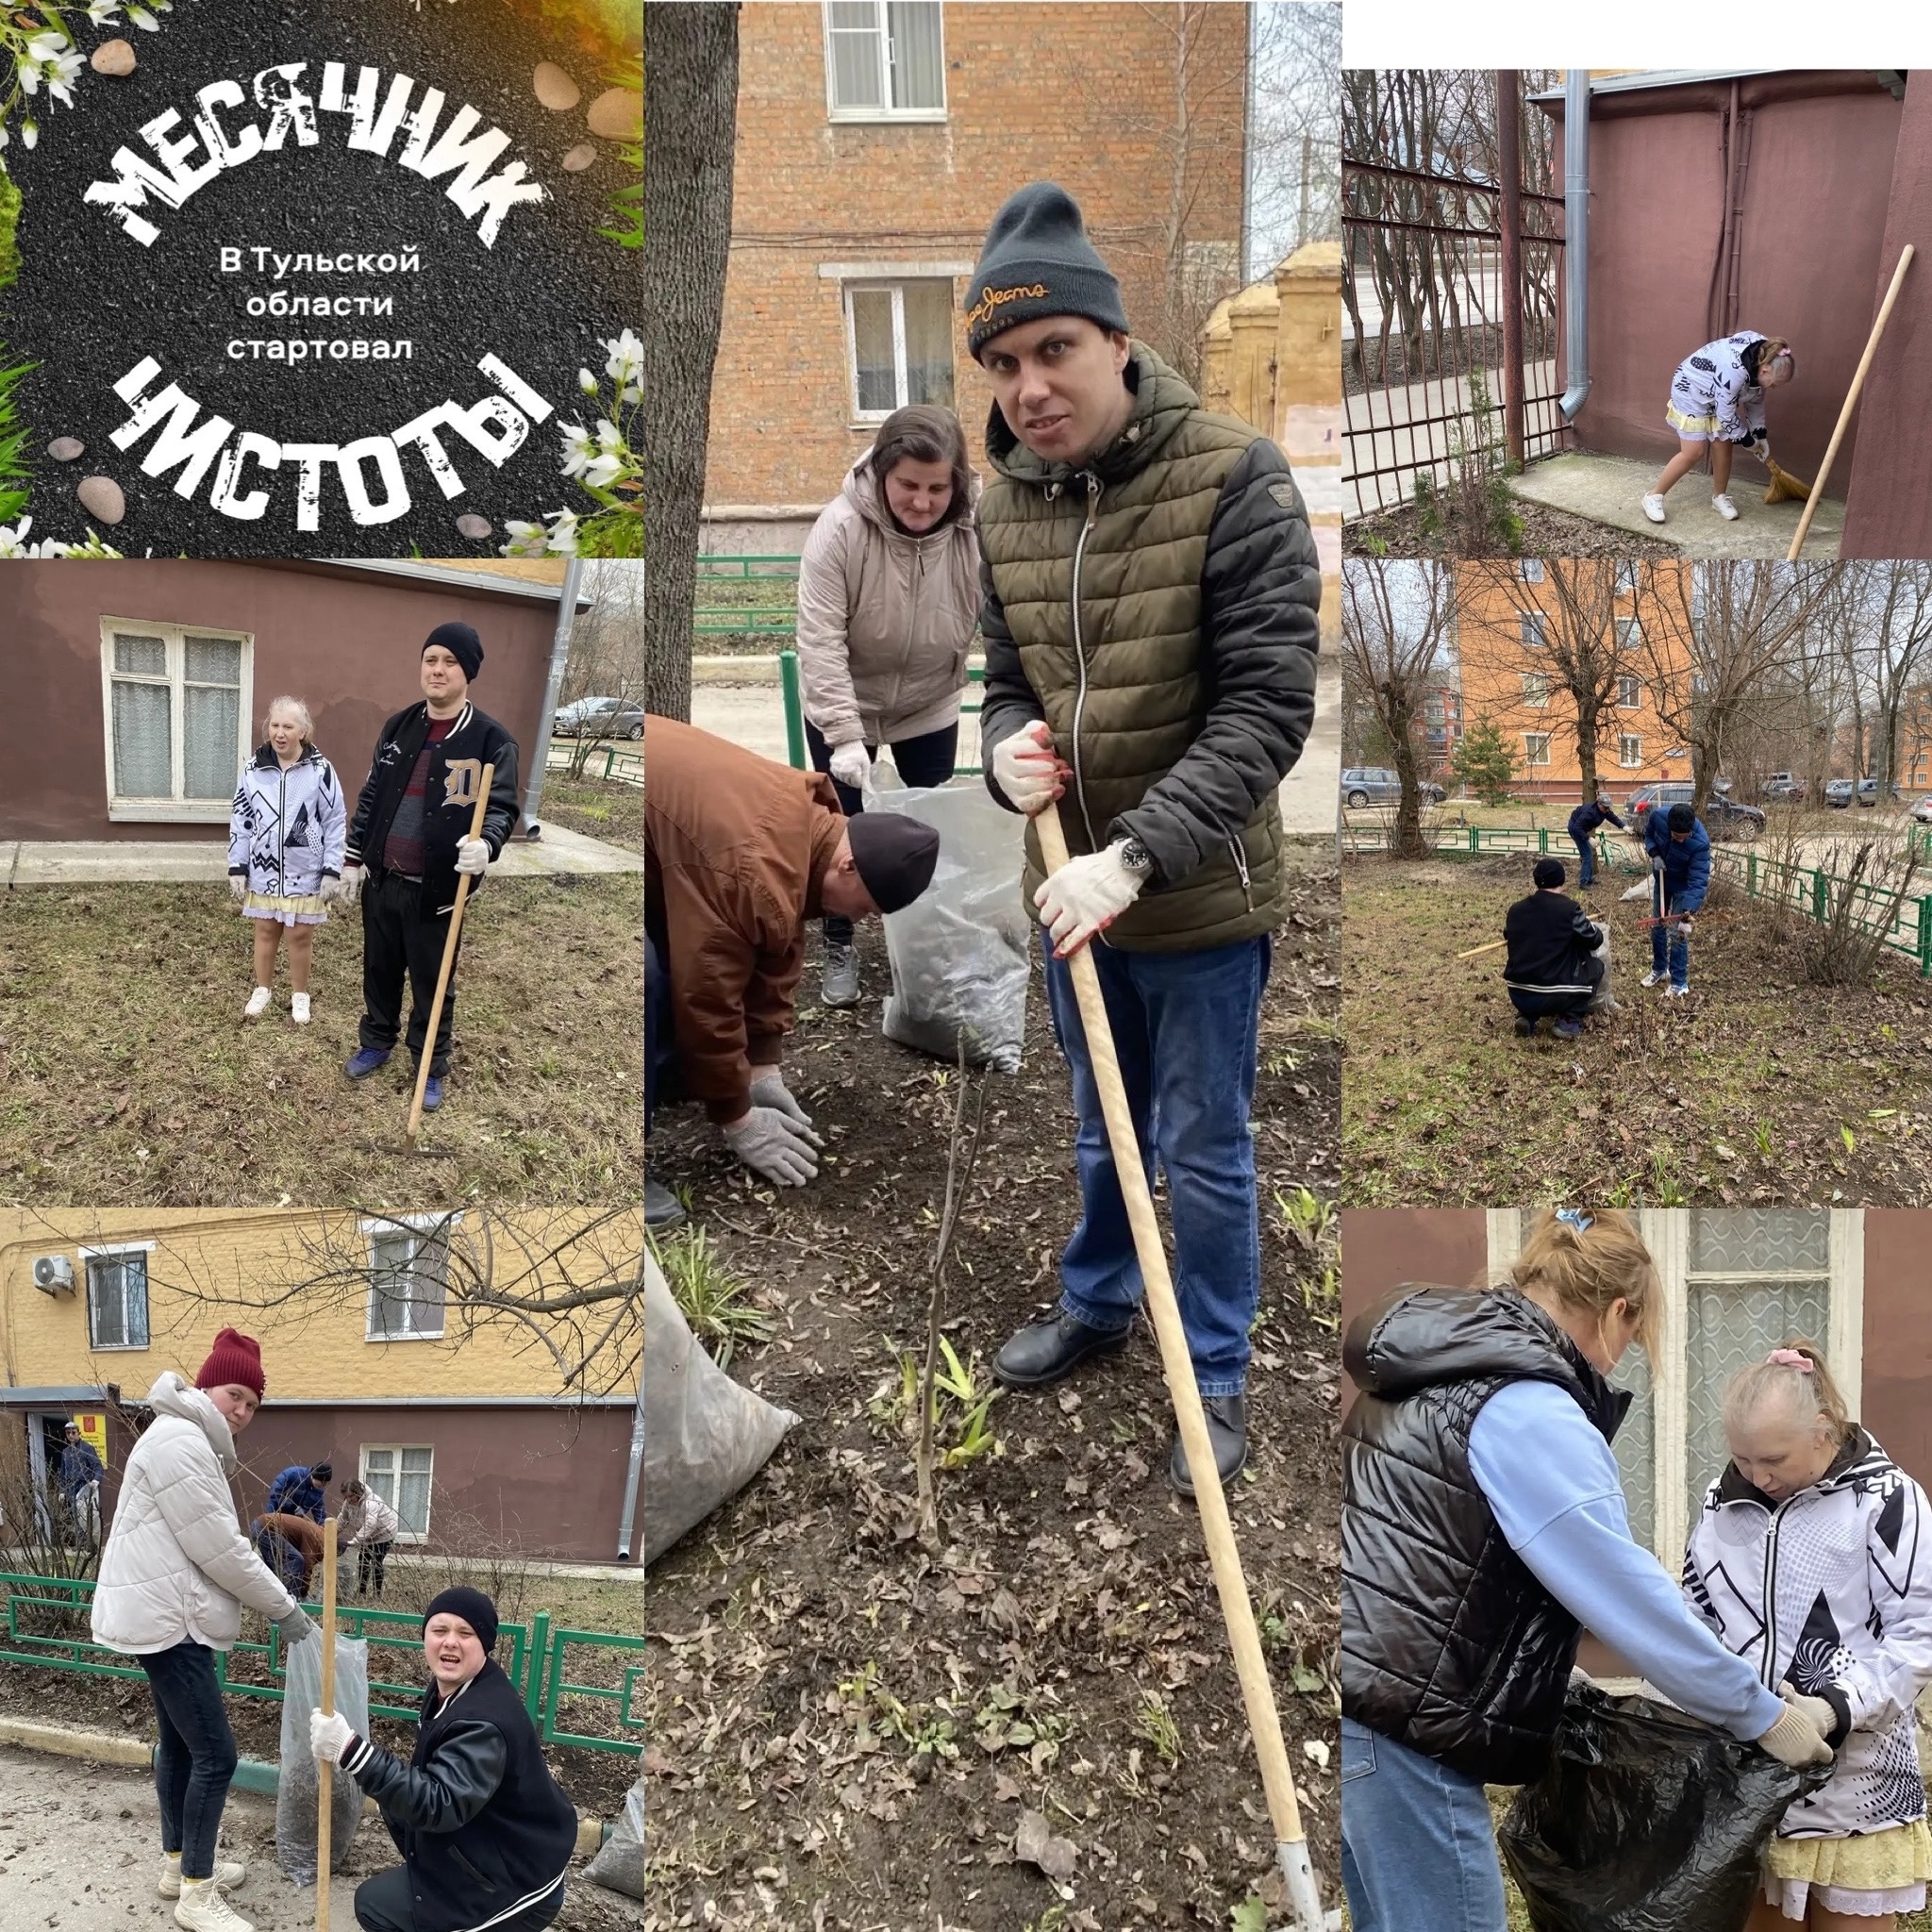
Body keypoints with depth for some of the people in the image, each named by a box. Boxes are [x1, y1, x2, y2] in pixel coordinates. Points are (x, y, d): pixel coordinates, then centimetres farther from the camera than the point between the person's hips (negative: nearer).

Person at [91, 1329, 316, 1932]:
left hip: (165, 1615, 11)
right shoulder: (179, 1440, -19)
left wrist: (275, 1602, 13)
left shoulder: (194, 1443, 15)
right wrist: (284, 1608, -12)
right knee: (215, 1754, -7)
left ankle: (179, 1864, 33)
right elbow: (217, 1548, -20)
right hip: (167, 1619, -11)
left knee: (179, 1742, 20)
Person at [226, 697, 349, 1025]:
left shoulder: (320, 770, -10)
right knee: (265, 932, 14)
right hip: (264, 870, 2)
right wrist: (237, 868, 3)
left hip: (305, 873, -2)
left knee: (301, 936, 8)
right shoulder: (253, 769, -2)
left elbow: (336, 823, -5)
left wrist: (332, 871, -8)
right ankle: (263, 990, 32)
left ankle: (300, 996, 25)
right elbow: (240, 821, 5)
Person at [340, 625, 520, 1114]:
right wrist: (354, 858, 12)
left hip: (436, 890, -4)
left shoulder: (491, 740, -9)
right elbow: (370, 796, 13)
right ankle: (377, 1042, 41)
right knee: (380, 969, 19)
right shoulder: (397, 727, 6)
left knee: (433, 982, 7)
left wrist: (485, 843, -34)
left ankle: (432, 1068, 24)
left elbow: (502, 807, -13)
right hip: (382, 879, 5)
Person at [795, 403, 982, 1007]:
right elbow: (821, 639, -28)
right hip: (843, 708, -2)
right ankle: (839, 948, 24)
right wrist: (845, 735, -34)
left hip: (931, 708, 2)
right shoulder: (840, 527, -27)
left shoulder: (977, 532, -23)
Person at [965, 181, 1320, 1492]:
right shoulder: (1006, 505, -1)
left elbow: (1267, 708, -22)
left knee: (1206, 1153, 10)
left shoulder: (1236, 479, -18)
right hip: (1075, 891, 5)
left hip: (1202, 898, -5)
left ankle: (1218, 1377, 30)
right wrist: (1008, 746, -13)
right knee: (1105, 1130, 25)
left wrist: (1136, 856, -30)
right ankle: (1098, 1304, 48)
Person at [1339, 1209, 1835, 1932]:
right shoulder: (1529, 1412, -16)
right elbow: (1630, 1596, -13)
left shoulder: (1436, 1374, 13)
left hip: (1367, 1704, 9)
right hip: (1397, 1731, -9)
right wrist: (1763, 1715, -1)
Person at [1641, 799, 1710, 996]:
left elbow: (1698, 880, -40)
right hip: (1661, 879, 5)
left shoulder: (1700, 842, -39)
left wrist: (1688, 912, -49)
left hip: (1683, 886, -5)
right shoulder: (1658, 817, -29)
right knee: (1657, 925, 16)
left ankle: (1679, 982, 9)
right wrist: (1654, 854, -21)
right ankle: (1659, 969, 36)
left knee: (1678, 933, -4)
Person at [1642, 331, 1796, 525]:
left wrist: (1760, 435, 5)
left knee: (1723, 446, 6)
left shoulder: (1763, 355, -14)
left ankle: (1720, 496, 22)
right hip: (1691, 391, -8)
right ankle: (1655, 496, 2)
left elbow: (1755, 398, 3)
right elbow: (1726, 416, -28)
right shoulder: (1734, 372, -40)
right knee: (1694, 453, -10)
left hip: (1716, 394, 8)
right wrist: (1748, 441, -14)